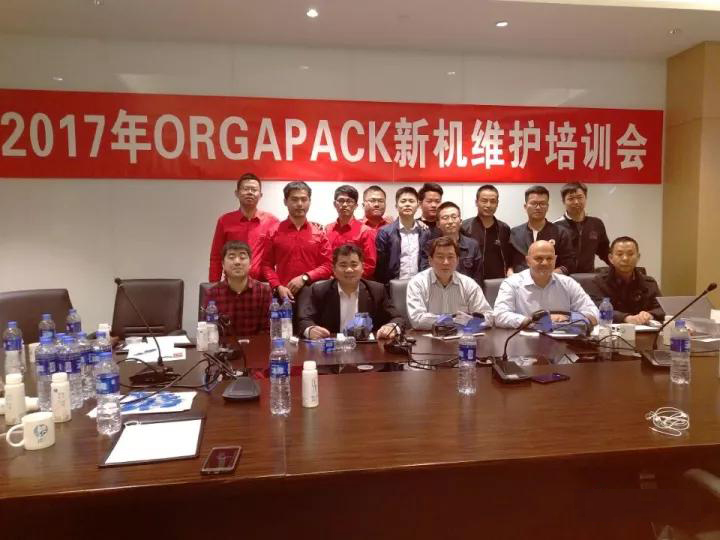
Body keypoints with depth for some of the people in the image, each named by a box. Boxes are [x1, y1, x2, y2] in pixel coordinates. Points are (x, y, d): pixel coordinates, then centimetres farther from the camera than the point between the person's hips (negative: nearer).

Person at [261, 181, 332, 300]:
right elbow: (267, 265, 3)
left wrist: (304, 278, -11)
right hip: (283, 295, -1)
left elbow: (328, 266, 2)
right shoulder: (274, 232, 5)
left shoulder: (319, 233, 7)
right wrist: (278, 287, -12)